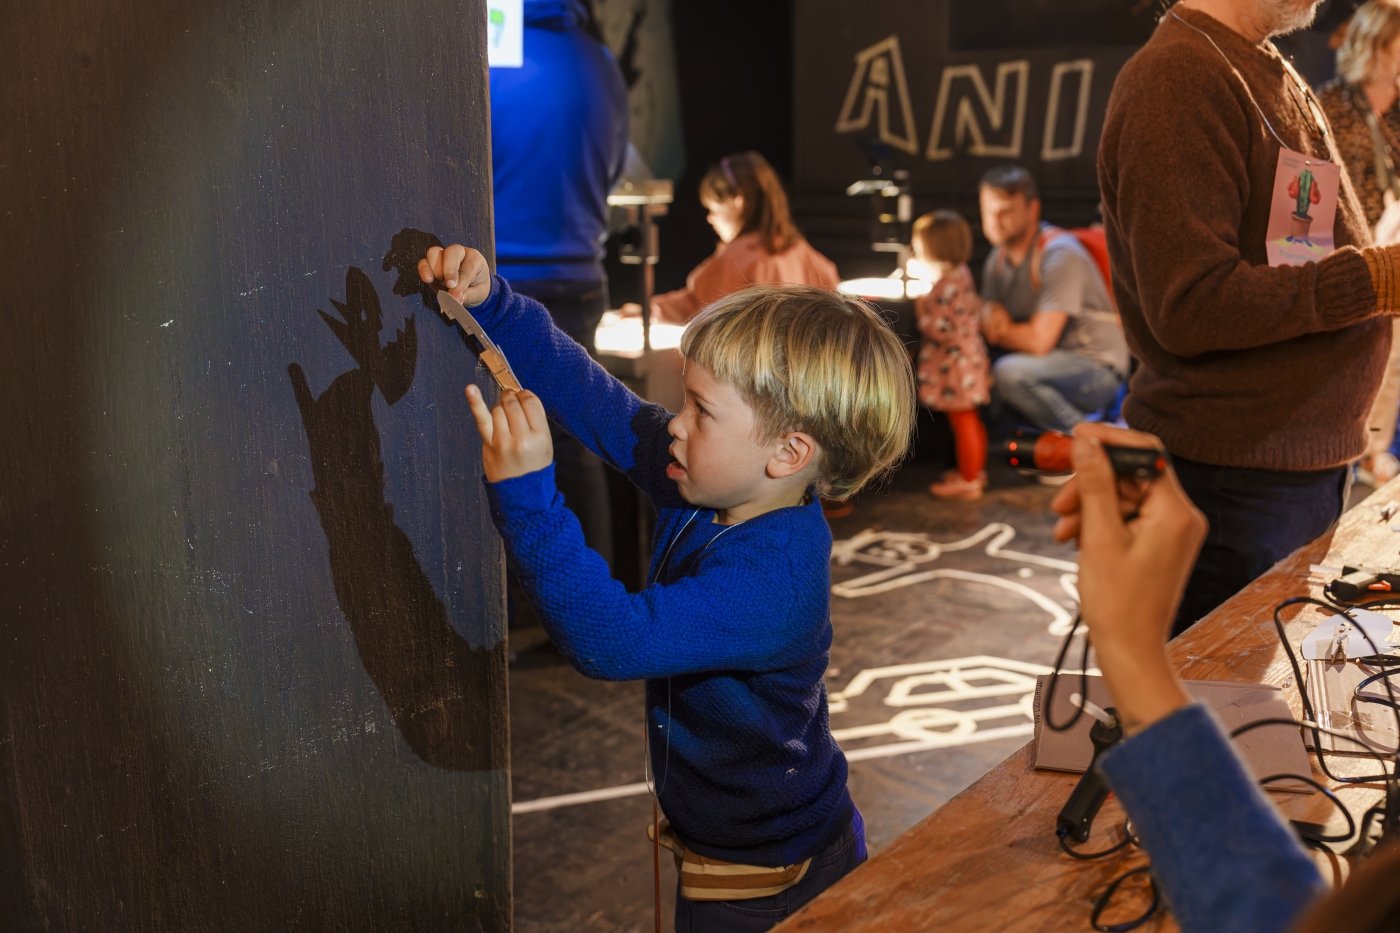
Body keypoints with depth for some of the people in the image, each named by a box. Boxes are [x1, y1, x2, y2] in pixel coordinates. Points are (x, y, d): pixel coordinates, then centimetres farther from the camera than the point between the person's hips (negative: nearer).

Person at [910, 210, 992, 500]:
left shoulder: (947, 285, -25)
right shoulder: (961, 273, 5)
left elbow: (941, 329, -27)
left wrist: (920, 308, -14)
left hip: (955, 364, -10)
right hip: (969, 355, 10)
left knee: (962, 422, 0)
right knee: (970, 420, 20)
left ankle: (968, 481, 10)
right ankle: (976, 470, 33)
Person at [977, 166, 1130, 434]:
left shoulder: (1061, 255, -18)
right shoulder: (998, 258, 7)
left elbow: (1039, 341, -23)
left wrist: (997, 330, -7)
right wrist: (992, 314, -17)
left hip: (1097, 368, -8)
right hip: (1050, 364, 8)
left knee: (1007, 373, -33)